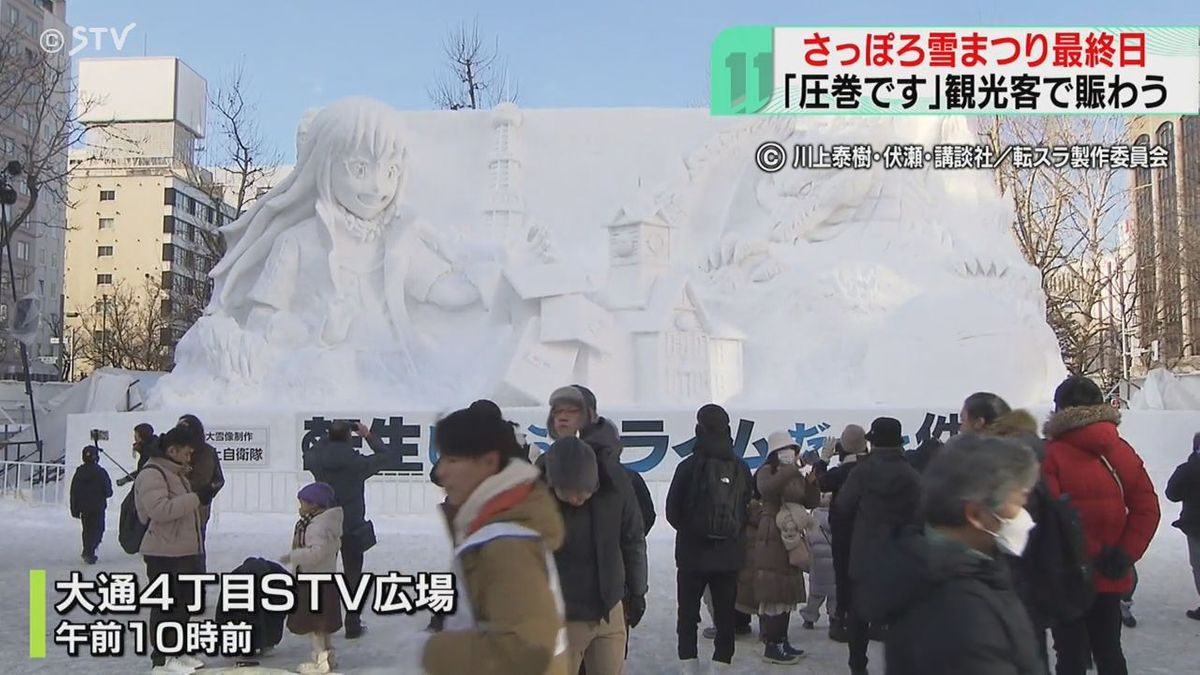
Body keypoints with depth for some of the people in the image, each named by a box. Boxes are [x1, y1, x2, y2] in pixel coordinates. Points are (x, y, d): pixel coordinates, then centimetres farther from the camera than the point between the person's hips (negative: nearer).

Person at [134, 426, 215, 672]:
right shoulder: (151, 475, -14)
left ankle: (177, 651, 25)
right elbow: (160, 509, -28)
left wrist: (202, 496, 12)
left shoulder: (177, 474, 18)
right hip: (164, 553, -10)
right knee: (166, 605, -3)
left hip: (184, 551, 10)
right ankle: (162, 658, 5)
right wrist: (197, 498, -27)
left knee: (183, 603, 15)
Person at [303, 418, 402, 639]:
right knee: (353, 577, 9)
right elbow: (392, 457, -4)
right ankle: (353, 626, 13)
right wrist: (369, 436, 2)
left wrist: (329, 437, 17)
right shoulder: (358, 462, -14)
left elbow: (308, 455, 20)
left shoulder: (317, 460, -6)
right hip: (352, 530, -3)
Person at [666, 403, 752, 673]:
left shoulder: (689, 466, -12)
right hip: (730, 554, 2)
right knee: (725, 613, 10)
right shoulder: (741, 468, -2)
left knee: (688, 613, 9)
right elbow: (748, 510, 2)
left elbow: (673, 511, -6)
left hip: (692, 552, -2)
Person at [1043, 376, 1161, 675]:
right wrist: (1127, 553, -3)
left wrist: (1092, 554, -13)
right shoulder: (1122, 451, 3)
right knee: (1109, 650, 19)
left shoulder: (1052, 455, -14)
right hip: (1110, 577, 5)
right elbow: (1147, 508, 0)